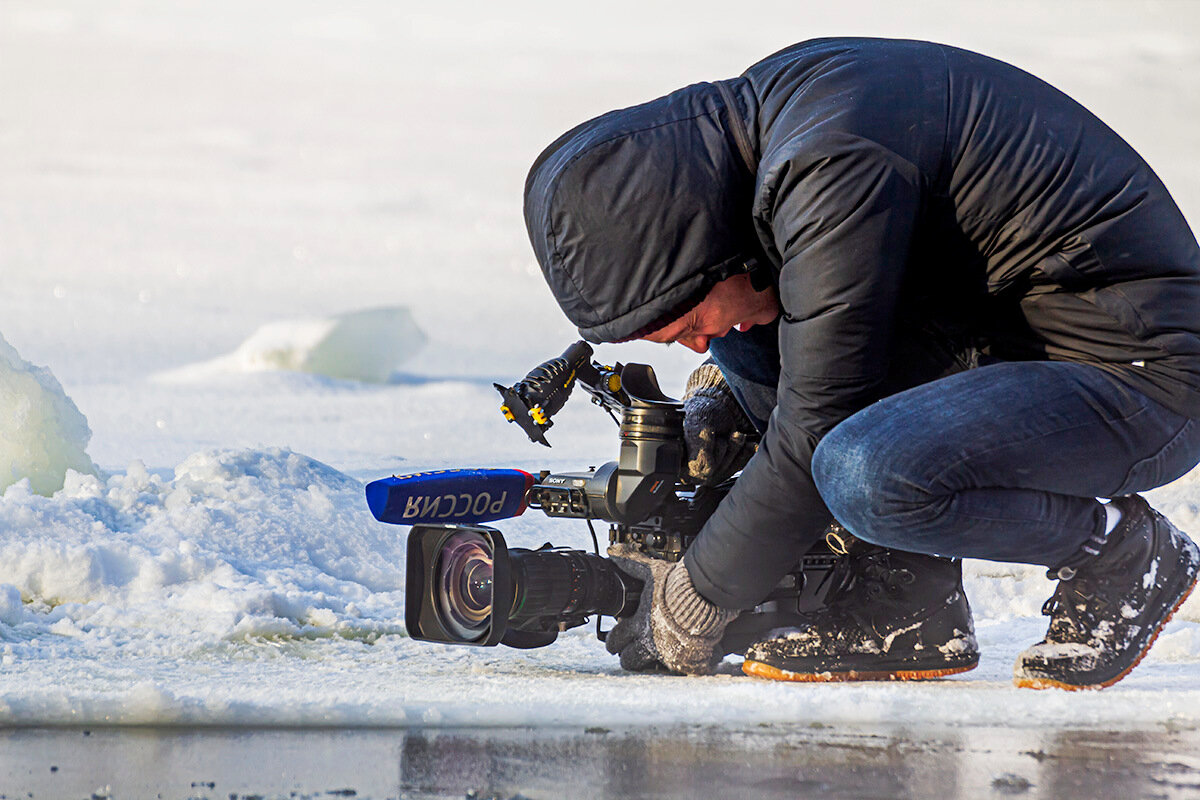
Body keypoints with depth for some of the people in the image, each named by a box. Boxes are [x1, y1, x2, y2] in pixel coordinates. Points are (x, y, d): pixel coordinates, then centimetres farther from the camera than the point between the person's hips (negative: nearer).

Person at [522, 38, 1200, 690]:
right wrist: (714, 397, 8)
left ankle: (1124, 553, -6)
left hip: (1143, 383, -10)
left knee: (868, 476, -31)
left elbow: (815, 433, -21)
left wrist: (693, 607, -11)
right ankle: (904, 601, 4)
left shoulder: (836, 165, -25)